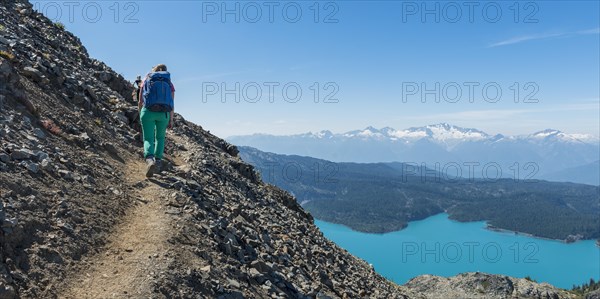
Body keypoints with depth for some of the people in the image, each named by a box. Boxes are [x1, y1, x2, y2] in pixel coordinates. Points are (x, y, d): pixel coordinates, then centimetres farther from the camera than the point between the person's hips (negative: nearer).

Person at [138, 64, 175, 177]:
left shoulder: (146, 80, 12)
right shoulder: (169, 83, 12)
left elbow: (140, 102, 10)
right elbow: (172, 104, 2)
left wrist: (141, 115, 24)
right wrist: (171, 120, 6)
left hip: (148, 111, -1)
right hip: (164, 113, 1)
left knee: (148, 139, -3)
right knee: (160, 137, 24)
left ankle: (150, 160, -29)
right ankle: (158, 160, 18)